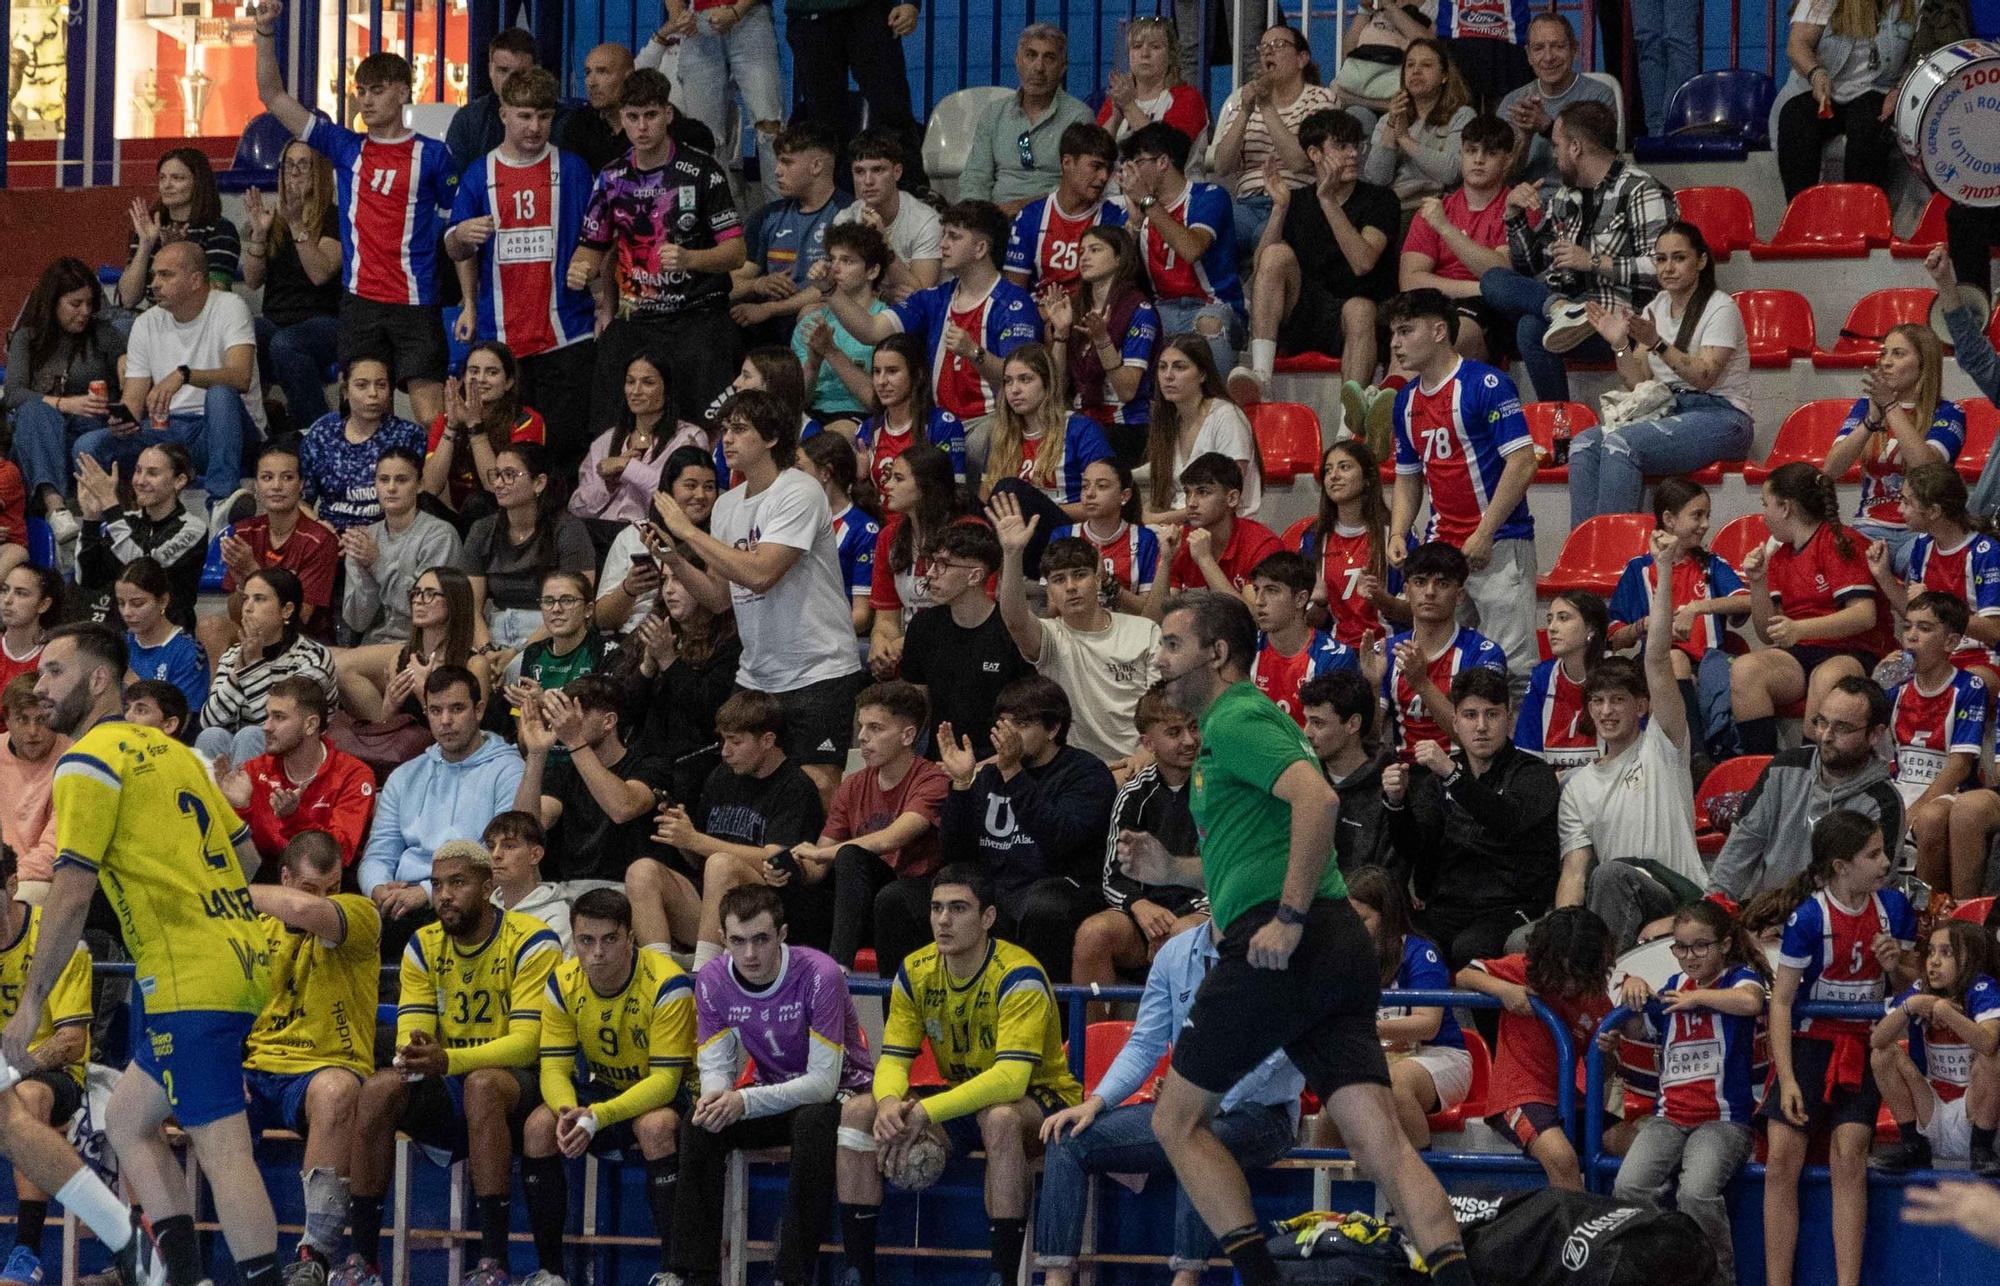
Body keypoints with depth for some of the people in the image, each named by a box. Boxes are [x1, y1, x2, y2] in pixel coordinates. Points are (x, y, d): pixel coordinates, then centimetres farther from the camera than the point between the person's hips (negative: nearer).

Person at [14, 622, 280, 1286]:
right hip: (238, 955, 9)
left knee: (223, 1150, -11)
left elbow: (72, 891, -12)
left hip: (189, 977, -9)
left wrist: (31, 1002, -8)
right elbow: (246, 854, 22)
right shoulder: (169, 748, 19)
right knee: (128, 1121, 15)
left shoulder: (88, 759, -7)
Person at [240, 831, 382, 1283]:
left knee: (335, 1090, -41)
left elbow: (306, 911, -27)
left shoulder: (360, 914, -3)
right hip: (255, 1074, 4)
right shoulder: (255, 926, 14)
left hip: (322, 1070, -4)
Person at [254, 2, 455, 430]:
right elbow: (274, 96, 8)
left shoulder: (432, 155, 0)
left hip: (415, 304, -4)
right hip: (359, 301, 4)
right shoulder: (345, 148, 9)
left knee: (431, 419, -9)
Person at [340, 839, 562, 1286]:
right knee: (379, 1089, -24)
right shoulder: (424, 947, 6)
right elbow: (411, 1033, -1)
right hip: (447, 1088, 5)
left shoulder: (531, 942, -12)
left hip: (520, 1084, -5)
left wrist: (448, 1060, -35)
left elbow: (527, 1042, -20)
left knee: (482, 1084, -39)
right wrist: (414, 1055, -28)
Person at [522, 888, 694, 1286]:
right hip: (601, 1087, 5)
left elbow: (665, 1079, -27)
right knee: (539, 1126, -23)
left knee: (656, 1126, -38)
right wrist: (568, 1111, -33)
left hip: (663, 1096, -5)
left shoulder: (666, 985, -24)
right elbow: (554, 1068, -8)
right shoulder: (563, 984, -9)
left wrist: (597, 1117, -40)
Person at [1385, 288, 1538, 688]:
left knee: (1512, 664, -11)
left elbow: (1522, 463, -14)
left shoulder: (1487, 385, -9)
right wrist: (1397, 535, 6)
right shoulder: (1407, 400, 14)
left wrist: (1483, 535, -17)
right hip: (1441, 545, 7)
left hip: (1499, 544, -7)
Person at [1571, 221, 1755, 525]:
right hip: (1667, 412, 7)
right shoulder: (1656, 308, 14)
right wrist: (1620, 344, -6)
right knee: (1584, 444, -18)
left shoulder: (1721, 308, -6)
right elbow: (1639, 383, 10)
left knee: (1620, 443, -31)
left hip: (1716, 413, -7)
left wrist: (1657, 344, -27)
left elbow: (1704, 377, -18)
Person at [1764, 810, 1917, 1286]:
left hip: (1865, 1046, 2)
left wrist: (1895, 967, -11)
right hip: (1810, 1043, -2)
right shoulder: (1809, 916, -13)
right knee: (1782, 1159, -10)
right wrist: (1787, 1079, -14)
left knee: (1849, 1156, -13)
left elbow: (1911, 984, 13)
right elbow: (1781, 999, -9)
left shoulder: (1894, 906, -2)